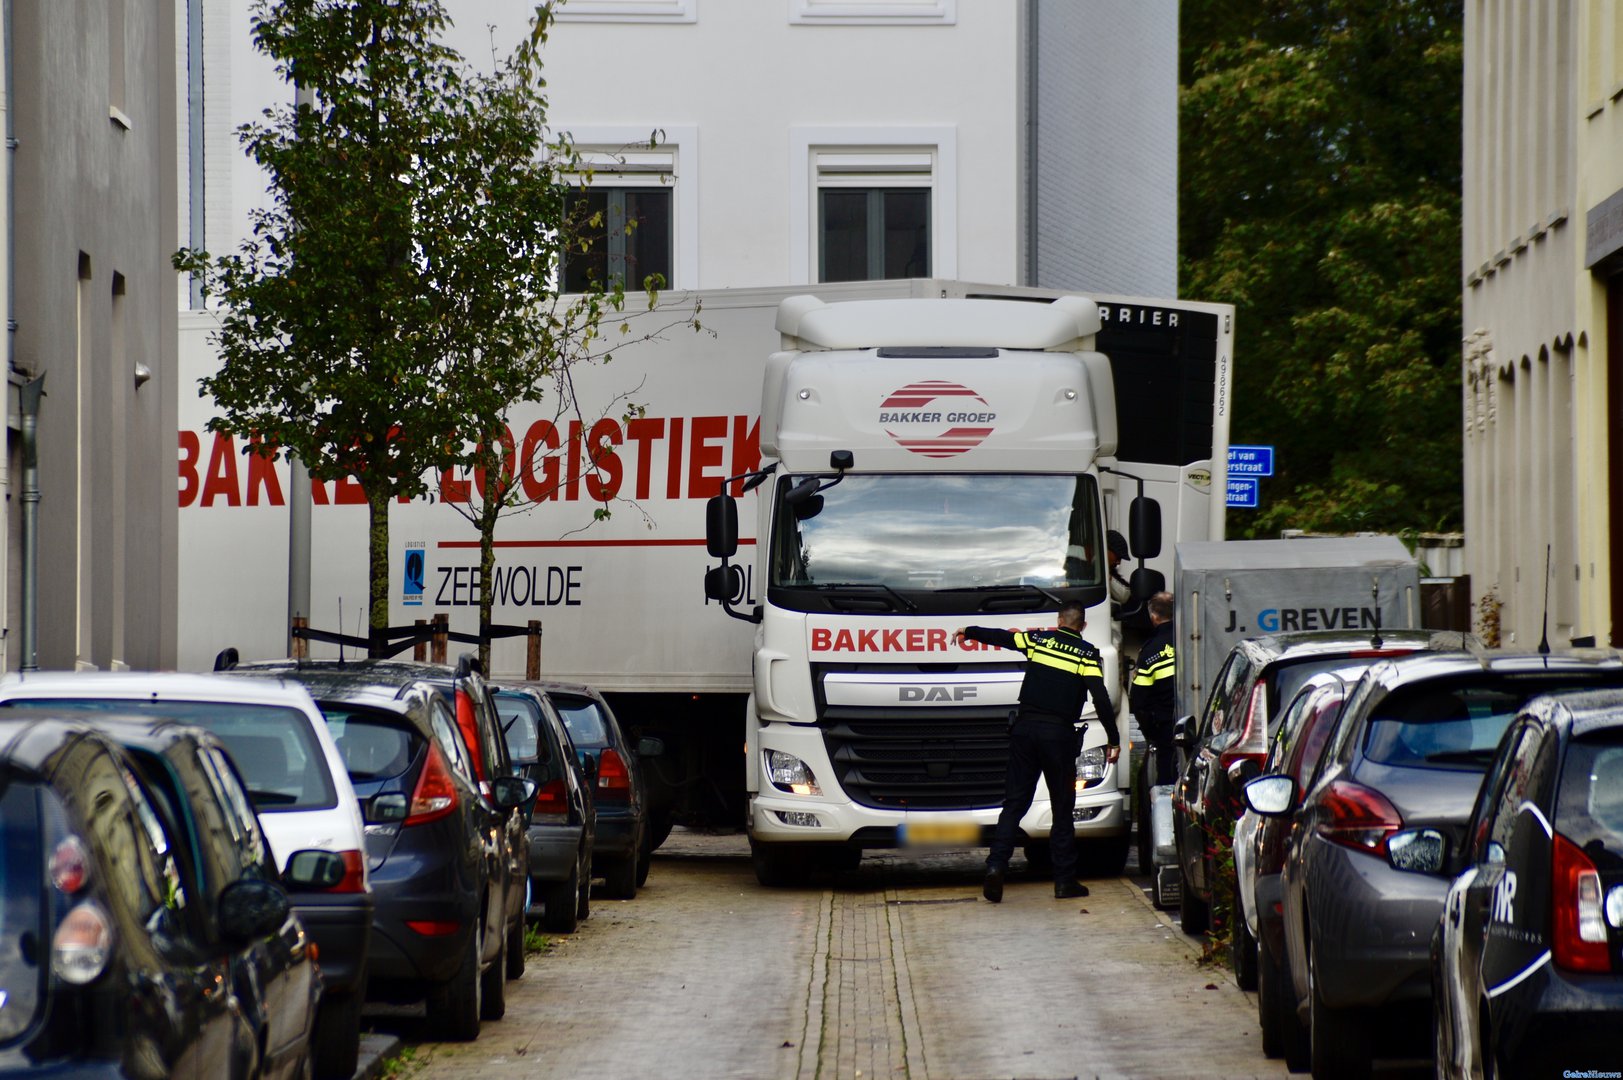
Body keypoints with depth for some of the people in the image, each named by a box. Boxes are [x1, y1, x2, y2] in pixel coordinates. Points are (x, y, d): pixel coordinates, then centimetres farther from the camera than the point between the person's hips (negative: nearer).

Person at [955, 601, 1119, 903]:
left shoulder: (1038, 639, 7)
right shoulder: (1087, 654, -1)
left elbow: (998, 637, 15)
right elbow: (1101, 699, -8)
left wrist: (967, 632, 34)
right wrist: (1113, 740, -4)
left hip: (1025, 728, 2)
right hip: (1059, 733, -2)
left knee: (1014, 802, 5)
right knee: (1062, 807, 6)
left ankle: (996, 864, -12)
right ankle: (1065, 880, 6)